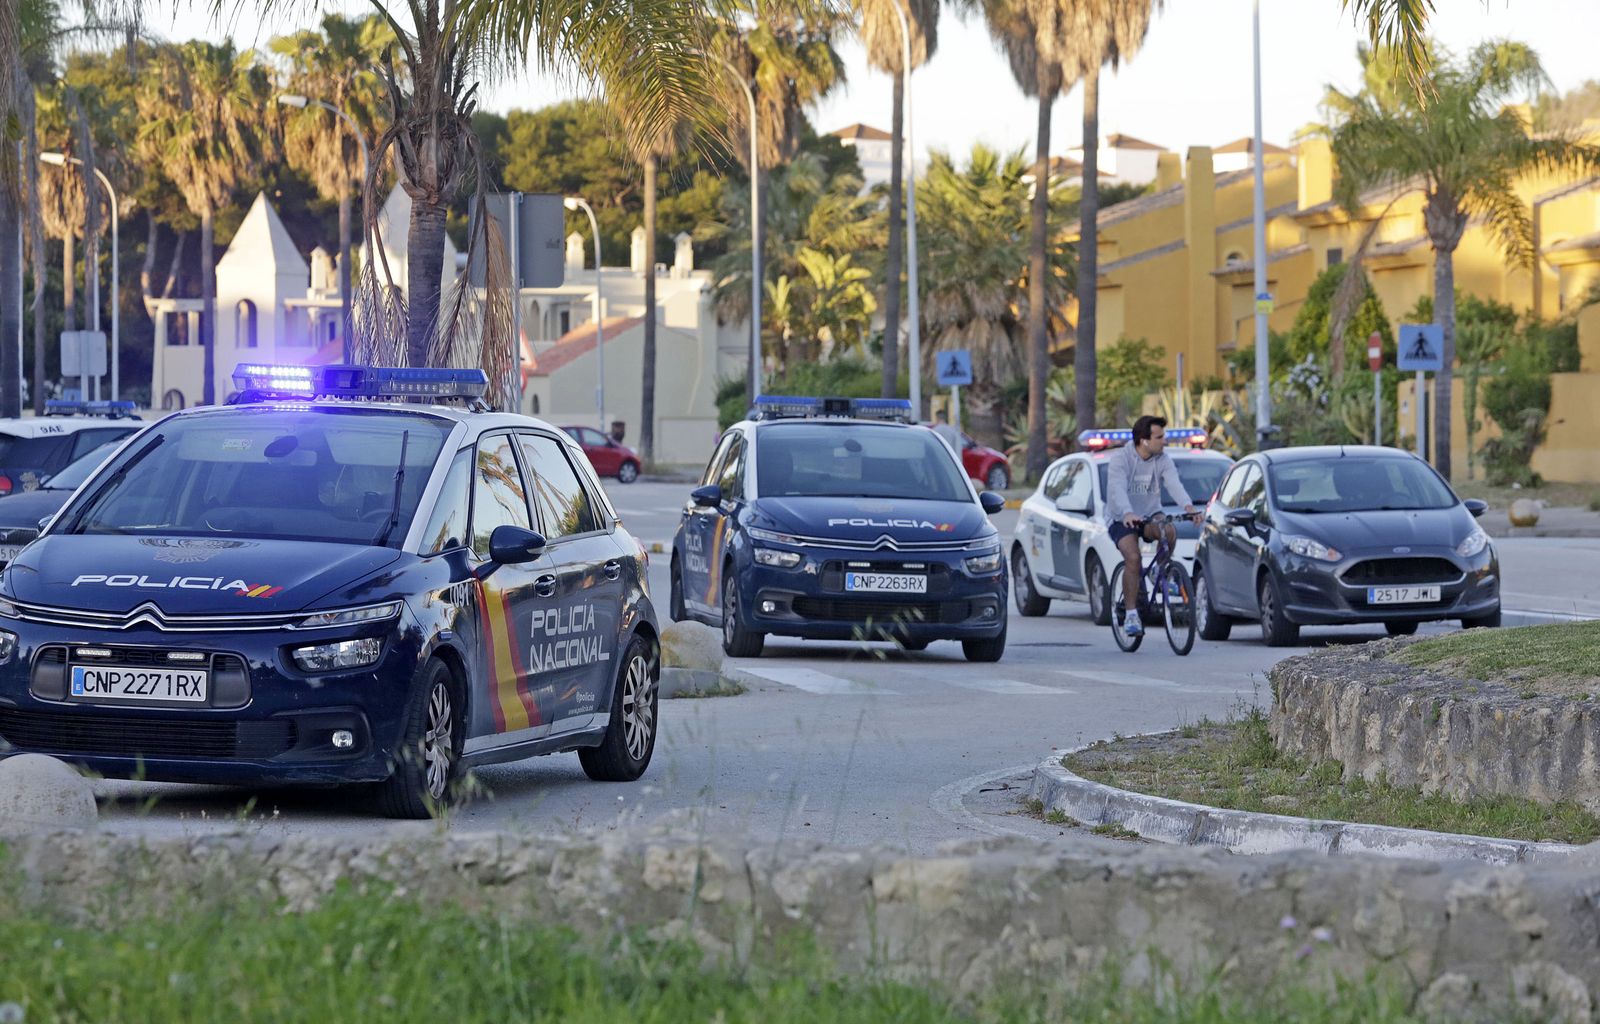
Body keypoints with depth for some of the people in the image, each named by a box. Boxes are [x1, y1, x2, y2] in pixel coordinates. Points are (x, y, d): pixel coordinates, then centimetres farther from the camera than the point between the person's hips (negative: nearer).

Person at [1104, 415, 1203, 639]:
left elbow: (1174, 484, -20)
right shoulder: (1120, 459, -15)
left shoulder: (1163, 460, -3)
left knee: (1169, 531, -31)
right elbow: (1118, 489, -31)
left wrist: (1188, 505, -41)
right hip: (1121, 519, -3)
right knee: (1133, 558, -28)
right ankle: (1131, 614, -20)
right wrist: (1127, 513, -51)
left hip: (1150, 516, 3)